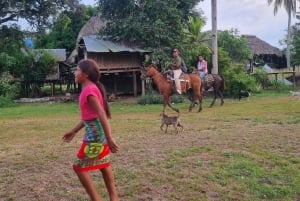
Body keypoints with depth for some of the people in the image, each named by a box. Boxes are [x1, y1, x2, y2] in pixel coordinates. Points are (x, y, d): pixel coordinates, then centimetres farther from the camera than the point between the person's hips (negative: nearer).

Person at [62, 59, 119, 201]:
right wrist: (74, 131, 24)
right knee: (103, 164, 18)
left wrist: (109, 139, -29)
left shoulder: (89, 90, -19)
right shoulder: (90, 88, 12)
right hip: (98, 134, 10)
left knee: (79, 167, 0)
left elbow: (101, 115, -26)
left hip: (95, 135, -10)